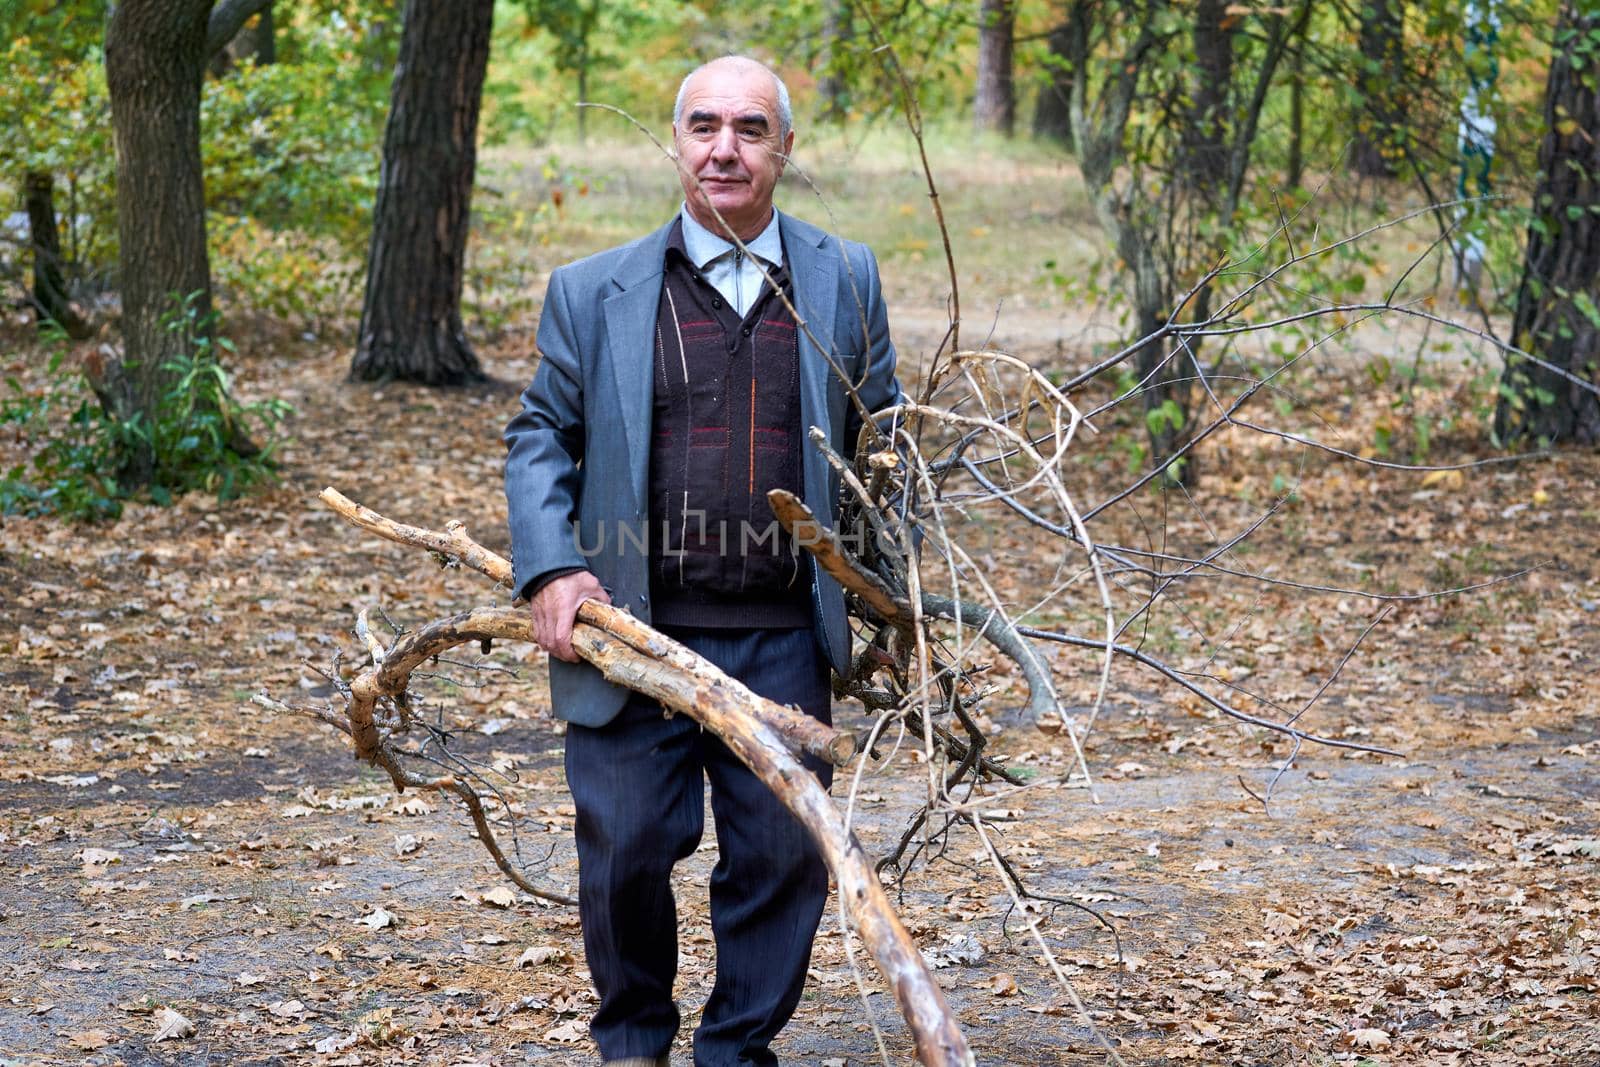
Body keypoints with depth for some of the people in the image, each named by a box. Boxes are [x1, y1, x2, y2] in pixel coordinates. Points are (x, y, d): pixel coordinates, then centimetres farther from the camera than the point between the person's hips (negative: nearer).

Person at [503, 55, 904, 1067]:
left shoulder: (844, 282, 6)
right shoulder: (593, 291, 3)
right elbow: (540, 438, 8)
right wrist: (550, 571, -6)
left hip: (784, 642, 1)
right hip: (633, 637, -1)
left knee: (783, 857, 6)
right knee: (624, 855, 4)